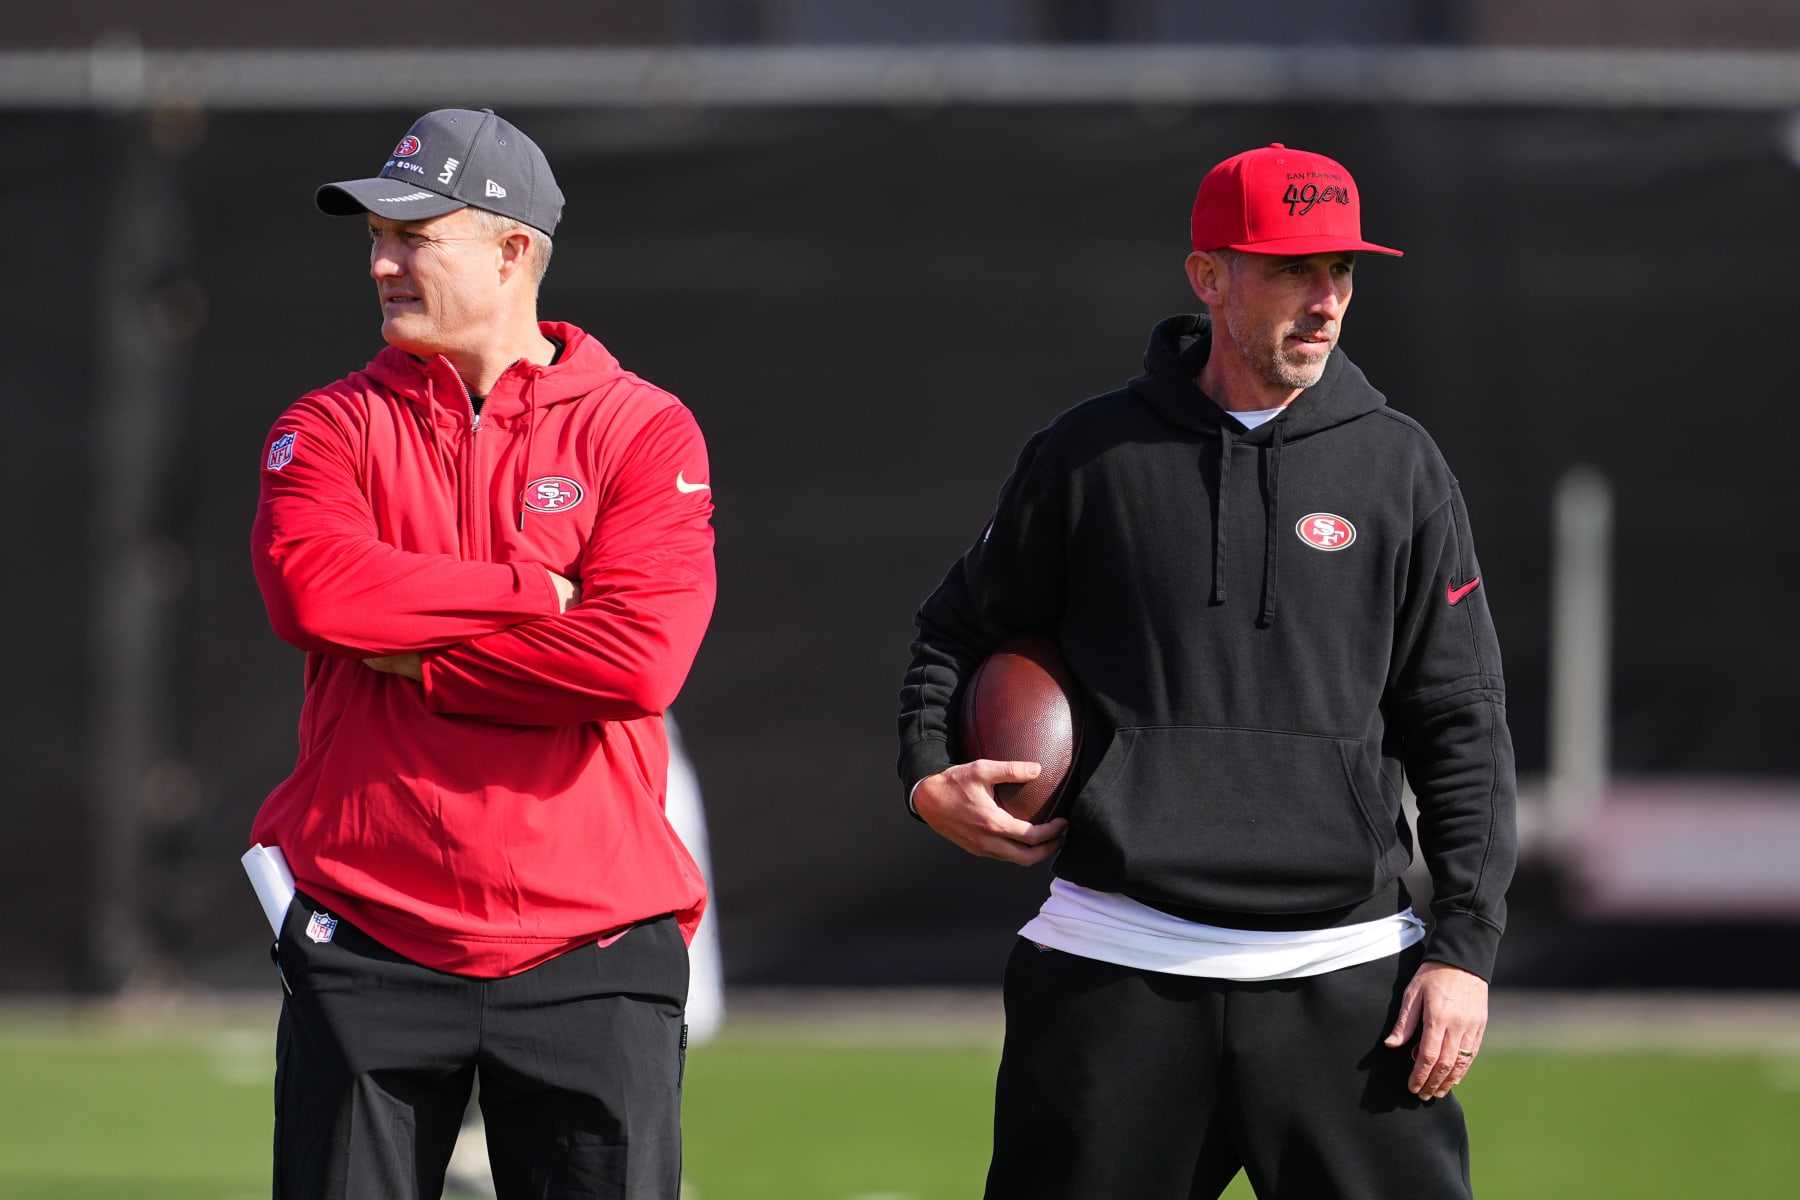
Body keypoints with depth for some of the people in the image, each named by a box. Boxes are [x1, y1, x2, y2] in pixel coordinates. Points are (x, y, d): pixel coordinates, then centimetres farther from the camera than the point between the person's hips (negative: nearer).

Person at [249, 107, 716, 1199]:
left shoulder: (642, 431, 2)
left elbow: (640, 658, -14)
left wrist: (417, 666, -9)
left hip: (588, 950, -1)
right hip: (367, 941, 2)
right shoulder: (335, 426, 8)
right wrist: (531, 594, -10)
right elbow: (314, 588, -14)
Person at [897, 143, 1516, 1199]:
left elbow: (1463, 727, 7)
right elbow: (961, 629, 19)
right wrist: (930, 774, 0)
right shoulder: (1092, 454, 6)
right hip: (1118, 975, 0)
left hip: (1343, 974, 0)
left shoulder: (1399, 467, 7)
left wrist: (1466, 946, -1)